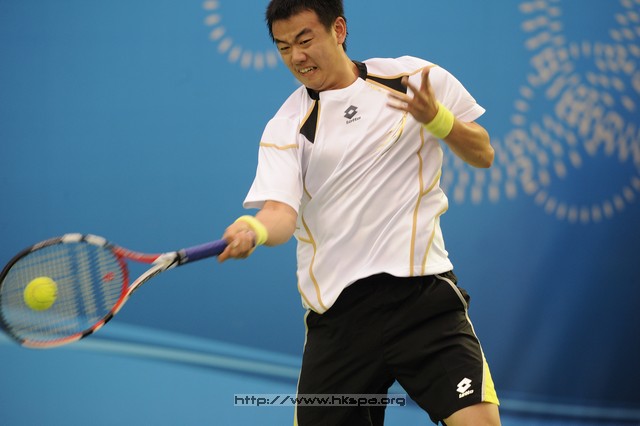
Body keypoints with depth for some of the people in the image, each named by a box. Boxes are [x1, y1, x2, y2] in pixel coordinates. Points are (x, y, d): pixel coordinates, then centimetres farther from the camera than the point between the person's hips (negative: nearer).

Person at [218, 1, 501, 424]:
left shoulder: (418, 78, 5)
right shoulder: (285, 129, 5)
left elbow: (483, 154, 10)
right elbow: (281, 211, -9)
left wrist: (437, 119, -9)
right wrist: (255, 230, -32)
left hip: (422, 290, -1)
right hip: (337, 307, 2)